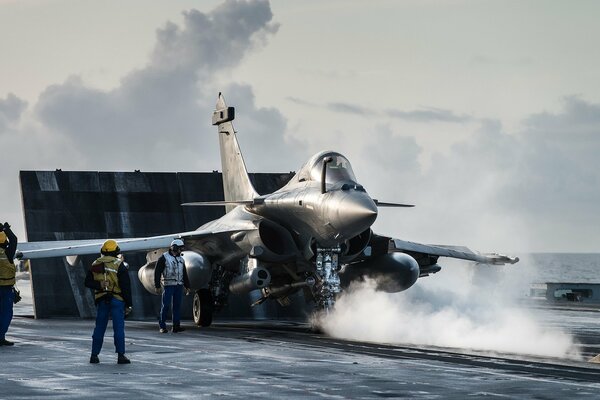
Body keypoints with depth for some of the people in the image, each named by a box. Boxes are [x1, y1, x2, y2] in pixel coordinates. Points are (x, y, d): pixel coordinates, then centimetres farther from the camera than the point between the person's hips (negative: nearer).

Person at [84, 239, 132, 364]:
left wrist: (99, 285, -7)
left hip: (101, 301, 4)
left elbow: (88, 282, 3)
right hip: (117, 300, -4)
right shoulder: (119, 265, -6)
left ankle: (94, 355, 12)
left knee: (99, 328, 11)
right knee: (119, 328, -2)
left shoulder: (95, 265, 7)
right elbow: (126, 286, -7)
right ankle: (121, 356, -5)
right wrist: (128, 304, -3)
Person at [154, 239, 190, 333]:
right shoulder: (164, 257, -2)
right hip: (168, 285, -6)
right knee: (166, 305, -5)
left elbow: (184, 274, 23)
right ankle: (162, 326, 1)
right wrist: (157, 286, -9)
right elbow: (157, 272, -4)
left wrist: (187, 286, 19)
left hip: (179, 286, 6)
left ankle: (176, 326, 5)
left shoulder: (181, 259, 17)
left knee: (177, 305, 3)